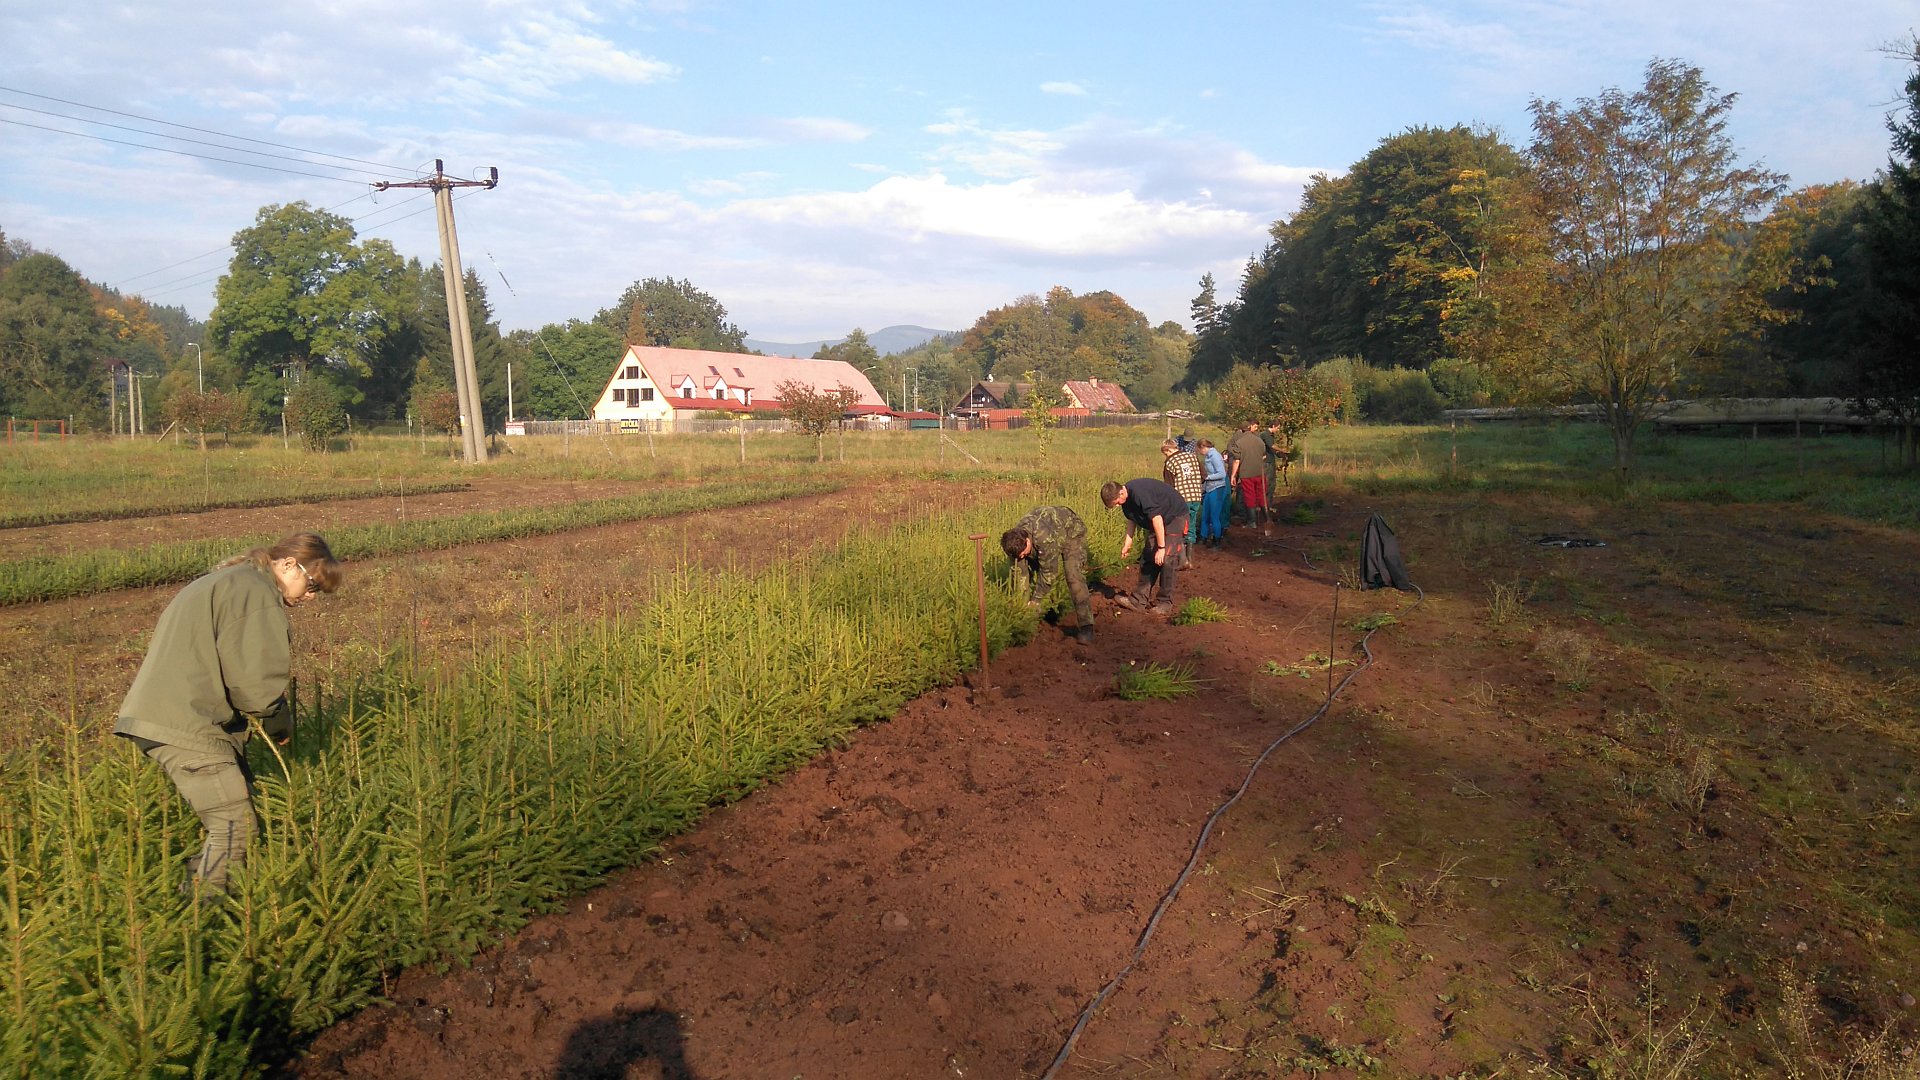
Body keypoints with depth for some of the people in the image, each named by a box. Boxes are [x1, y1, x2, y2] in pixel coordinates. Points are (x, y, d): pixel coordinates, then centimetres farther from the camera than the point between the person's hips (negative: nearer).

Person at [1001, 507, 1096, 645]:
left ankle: (1086, 627, -25)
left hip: (1072, 531, -7)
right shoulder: (1015, 541, -25)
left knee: (1074, 577, -23)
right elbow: (1019, 571, -15)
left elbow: (1048, 572, -34)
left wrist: (1035, 600, -24)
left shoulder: (1045, 539, -45)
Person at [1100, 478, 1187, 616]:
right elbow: (1132, 519, 12)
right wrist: (1128, 542, 8)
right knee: (1148, 557, 3)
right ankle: (1138, 601, 5)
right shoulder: (1126, 498, -5)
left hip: (1175, 515, -9)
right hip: (1157, 520, 9)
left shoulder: (1140, 493, -34)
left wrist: (1161, 547, -28)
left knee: (1166, 559, -15)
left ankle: (1166, 604, -6)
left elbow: (1157, 518, -32)